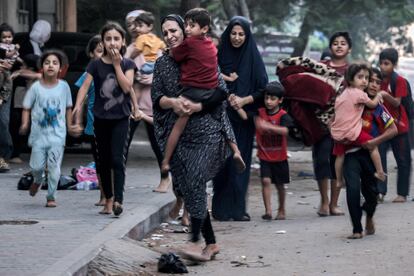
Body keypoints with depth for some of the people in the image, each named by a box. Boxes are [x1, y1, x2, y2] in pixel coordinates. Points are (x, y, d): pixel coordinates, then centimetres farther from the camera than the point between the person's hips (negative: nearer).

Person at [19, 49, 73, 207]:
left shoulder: (64, 86, 0)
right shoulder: (36, 87, -3)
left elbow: (68, 107, 11)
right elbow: (27, 107, 1)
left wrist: (69, 126, 7)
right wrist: (25, 124, -14)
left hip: (57, 135, 0)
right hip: (39, 133, 0)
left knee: (54, 167, -5)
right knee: (37, 166, 3)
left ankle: (51, 196, 8)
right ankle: (38, 181, 38)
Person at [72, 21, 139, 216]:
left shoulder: (127, 64, 0)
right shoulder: (96, 65, -2)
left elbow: (127, 87, -14)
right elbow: (85, 87, -10)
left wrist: (117, 64, -12)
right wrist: (78, 106, -25)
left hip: (121, 118, -2)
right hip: (101, 119, 2)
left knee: (117, 159, -13)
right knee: (103, 161, 8)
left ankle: (118, 200, -18)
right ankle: (108, 200, 19)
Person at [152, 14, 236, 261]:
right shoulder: (163, 63, 11)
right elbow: (156, 97, 6)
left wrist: (196, 107, -19)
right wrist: (173, 102, -16)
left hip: (206, 131, -5)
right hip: (178, 135, 5)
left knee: (195, 182, -20)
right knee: (187, 188, 4)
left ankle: (195, 241, -19)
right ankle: (211, 243, 14)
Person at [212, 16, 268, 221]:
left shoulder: (253, 58, 2)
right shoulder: (219, 55, 3)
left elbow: (263, 90, 1)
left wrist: (243, 100, -13)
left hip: (244, 118, 0)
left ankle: (237, 208, 6)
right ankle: (221, 208, 2)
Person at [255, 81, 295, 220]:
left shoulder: (283, 116, -14)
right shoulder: (260, 112, -3)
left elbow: (285, 130, -32)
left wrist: (268, 126, -46)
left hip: (279, 157, -1)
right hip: (264, 156, 1)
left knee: (280, 184, 13)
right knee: (266, 181, -15)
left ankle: (281, 210, 32)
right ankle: (268, 211, -14)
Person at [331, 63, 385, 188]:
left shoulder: (342, 94, 13)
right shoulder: (359, 93, -11)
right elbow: (373, 104, 2)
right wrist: (379, 96, 19)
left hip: (337, 133, 7)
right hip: (352, 133, -7)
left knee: (340, 155, 19)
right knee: (373, 146, 9)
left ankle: (339, 181, 27)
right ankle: (380, 172, 12)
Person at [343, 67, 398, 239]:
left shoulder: (378, 108, -3)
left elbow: (393, 130, -4)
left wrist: (376, 141, -15)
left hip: (369, 153, 1)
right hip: (351, 153, -1)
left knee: (370, 190, 10)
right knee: (353, 189, -17)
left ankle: (369, 217, 45)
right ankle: (357, 229, -6)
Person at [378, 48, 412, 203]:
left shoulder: (400, 81, -7)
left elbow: (397, 103, -16)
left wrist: (386, 96, -33)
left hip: (398, 126, -3)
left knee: (403, 161, 3)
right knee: (378, 158, -9)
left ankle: (402, 193, 11)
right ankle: (380, 191, -11)